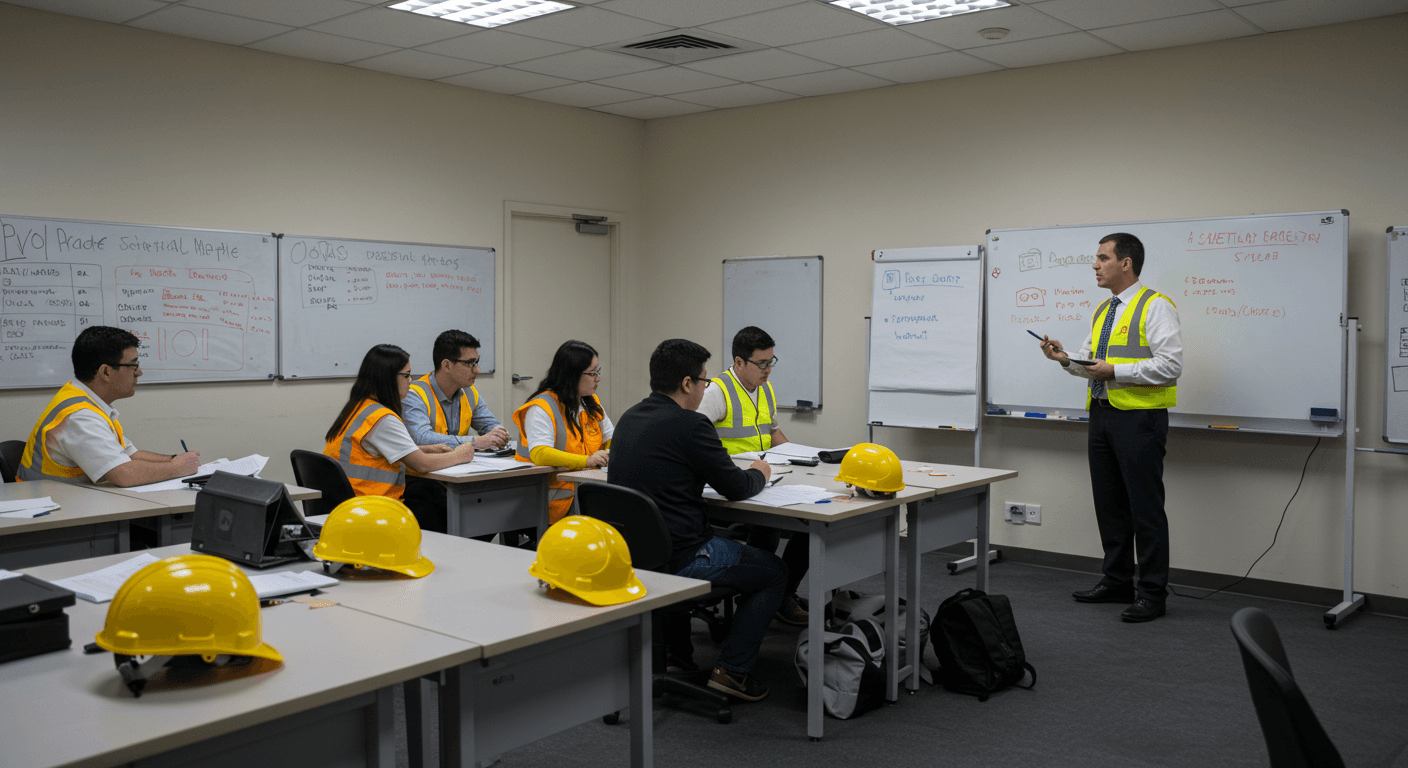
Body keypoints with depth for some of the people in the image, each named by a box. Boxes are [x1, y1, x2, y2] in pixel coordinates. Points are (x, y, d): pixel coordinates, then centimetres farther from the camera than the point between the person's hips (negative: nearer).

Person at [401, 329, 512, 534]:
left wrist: (498, 435, -12)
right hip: (419, 481, -7)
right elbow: (422, 439, -28)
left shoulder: (469, 393, 12)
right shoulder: (414, 395, -13)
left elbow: (491, 425, 15)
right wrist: (476, 441, -34)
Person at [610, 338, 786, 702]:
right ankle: (732, 669, 10)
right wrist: (759, 473, 14)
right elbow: (736, 488, -9)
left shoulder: (629, 418, 8)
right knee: (774, 571, 12)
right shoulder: (689, 425, -17)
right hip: (678, 559, -8)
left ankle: (676, 655, 36)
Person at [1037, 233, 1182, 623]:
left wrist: (1116, 371, -19)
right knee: (1108, 503, 14)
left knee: (1145, 506, -3)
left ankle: (1152, 593, 6)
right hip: (1102, 413, 9)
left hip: (1139, 418, -8)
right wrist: (1067, 359, 3)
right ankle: (1117, 582, 25)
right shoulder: (1102, 311, 18)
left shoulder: (1155, 306, -9)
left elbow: (1170, 365, -17)